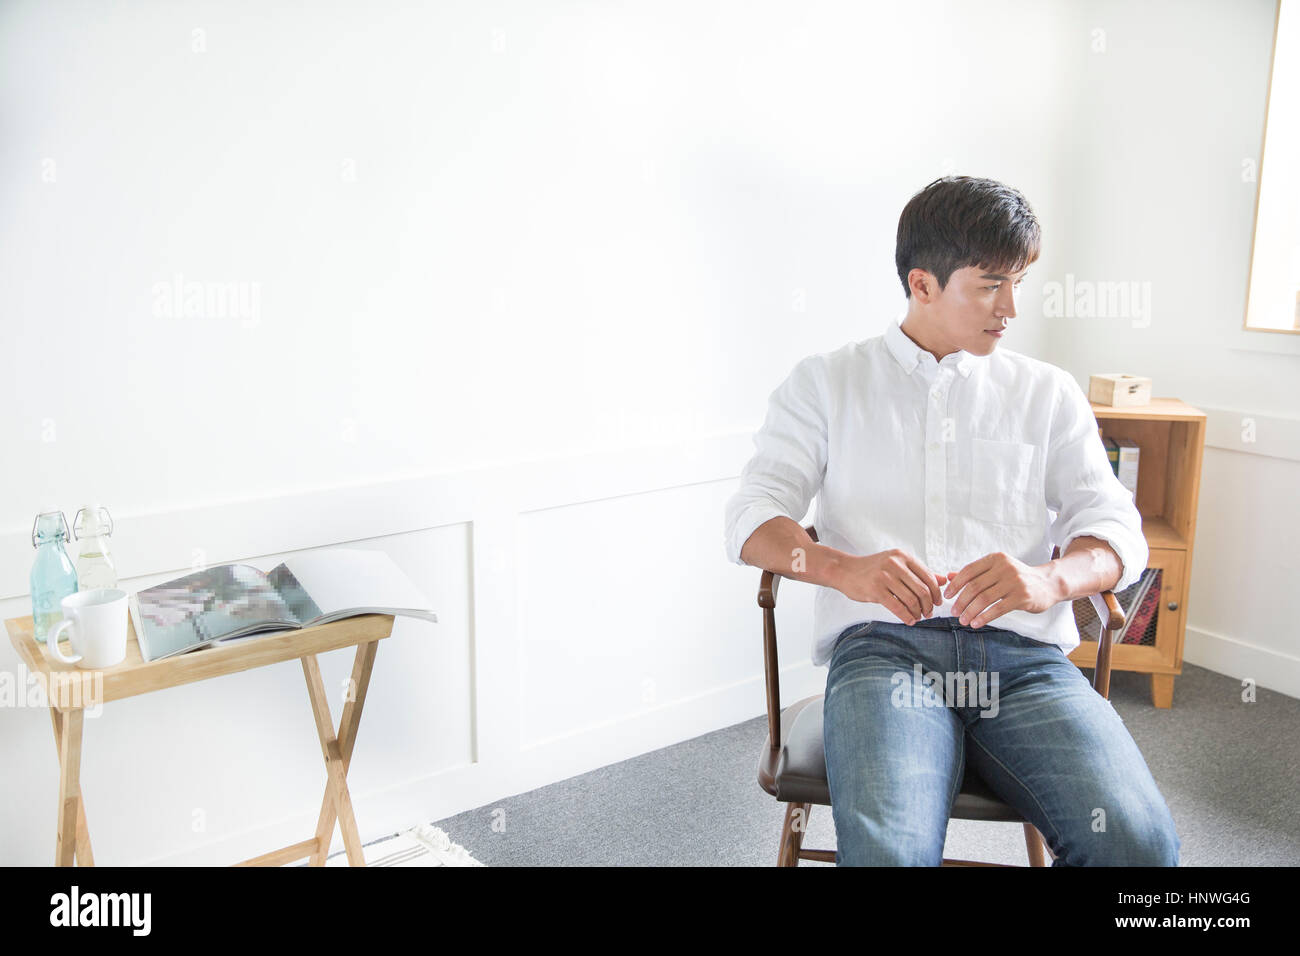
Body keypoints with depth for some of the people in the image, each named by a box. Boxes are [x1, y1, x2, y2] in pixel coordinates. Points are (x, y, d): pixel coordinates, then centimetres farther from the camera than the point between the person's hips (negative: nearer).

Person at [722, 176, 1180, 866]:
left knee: (1137, 839, -25)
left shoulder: (1048, 392, 20)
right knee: (886, 849, -32)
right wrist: (846, 568, -16)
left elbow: (1117, 530, 11)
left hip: (1024, 653, 3)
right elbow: (752, 520, 6)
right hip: (882, 644, -2)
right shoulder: (826, 382, 15)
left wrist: (1050, 579, -14)